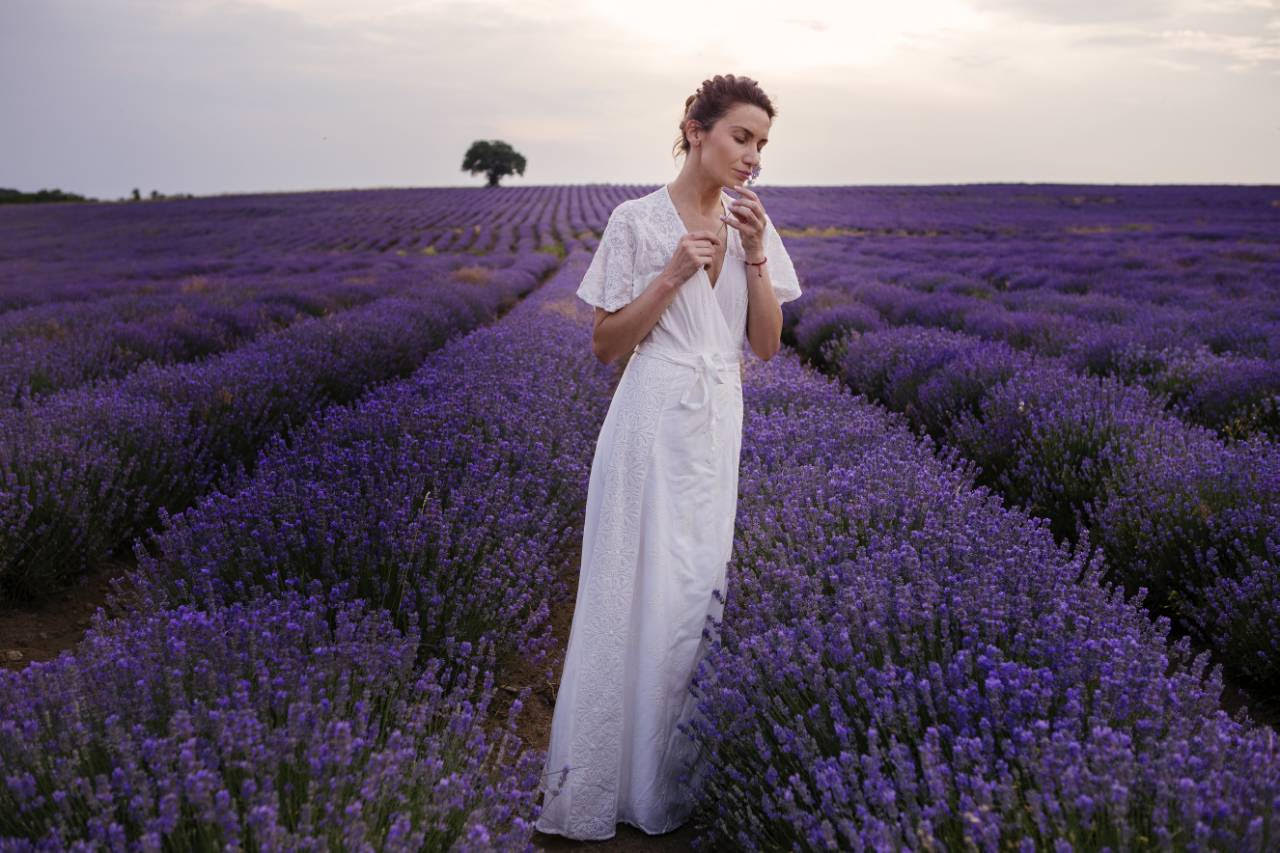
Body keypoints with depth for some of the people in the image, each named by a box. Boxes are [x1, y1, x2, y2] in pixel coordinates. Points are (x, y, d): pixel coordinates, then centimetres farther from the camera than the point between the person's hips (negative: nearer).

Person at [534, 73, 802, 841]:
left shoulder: (751, 225, 8)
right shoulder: (638, 221, -6)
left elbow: (768, 345, 5)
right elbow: (606, 345, -6)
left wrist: (755, 258, -8)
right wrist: (674, 274, -17)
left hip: (721, 429, 5)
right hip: (654, 425, -5)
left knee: (698, 596, 7)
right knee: (639, 598, -1)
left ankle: (672, 783, 23)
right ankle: (601, 785, 15)